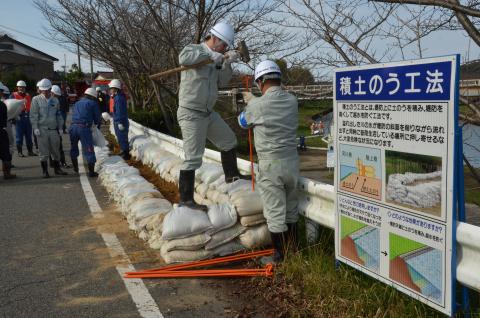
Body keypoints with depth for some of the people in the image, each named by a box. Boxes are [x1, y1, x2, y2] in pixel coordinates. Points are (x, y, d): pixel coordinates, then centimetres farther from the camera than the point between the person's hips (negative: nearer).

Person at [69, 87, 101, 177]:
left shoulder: (77, 103, 25)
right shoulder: (93, 103, 8)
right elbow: (97, 118, 10)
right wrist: (98, 125, 28)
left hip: (73, 126, 6)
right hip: (84, 127, -5)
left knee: (74, 148, 22)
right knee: (89, 150, -1)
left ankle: (75, 168, 33)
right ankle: (91, 172, -1)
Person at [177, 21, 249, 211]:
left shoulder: (215, 58, 13)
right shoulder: (193, 49, -9)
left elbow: (222, 81, 7)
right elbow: (183, 58, -33)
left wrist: (227, 63, -7)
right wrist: (210, 55, -29)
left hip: (208, 113, 9)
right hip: (191, 114, -8)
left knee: (229, 141, 22)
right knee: (193, 158, -9)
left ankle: (232, 175, 40)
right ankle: (185, 199, -1)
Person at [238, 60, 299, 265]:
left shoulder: (257, 106, -13)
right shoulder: (292, 101, 1)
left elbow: (243, 122, 9)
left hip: (270, 165, -5)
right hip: (292, 161, 5)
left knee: (274, 212, 4)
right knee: (291, 209, 19)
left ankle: (281, 257, 12)